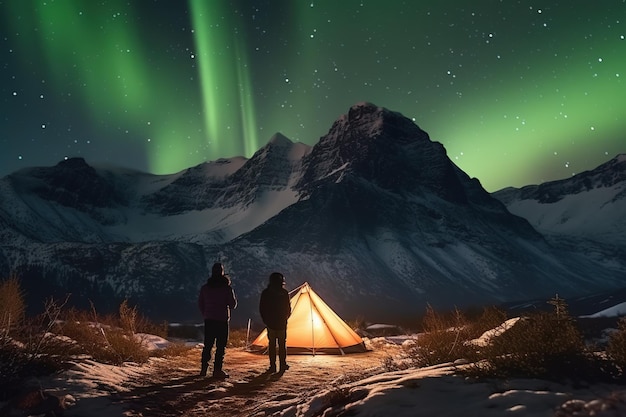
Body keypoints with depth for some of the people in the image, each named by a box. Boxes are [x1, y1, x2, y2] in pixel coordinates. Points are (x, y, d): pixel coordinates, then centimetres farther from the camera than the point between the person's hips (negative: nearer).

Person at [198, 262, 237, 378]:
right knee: (221, 346, 1)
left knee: (207, 345, 12)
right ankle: (217, 370, 0)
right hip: (222, 320, -4)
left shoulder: (205, 287, 4)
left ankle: (204, 369, 14)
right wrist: (233, 294, 8)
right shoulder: (227, 288, -9)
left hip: (208, 320, 4)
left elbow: (200, 303, 10)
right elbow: (233, 305, -5)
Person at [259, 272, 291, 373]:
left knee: (272, 343, 6)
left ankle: (273, 366, 5)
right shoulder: (284, 293, -7)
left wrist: (265, 319, 15)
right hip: (282, 323, -1)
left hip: (270, 322, 1)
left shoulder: (265, 293, -2)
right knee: (282, 343, 7)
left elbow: (261, 308, 3)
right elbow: (288, 308, -2)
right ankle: (282, 365, 5)